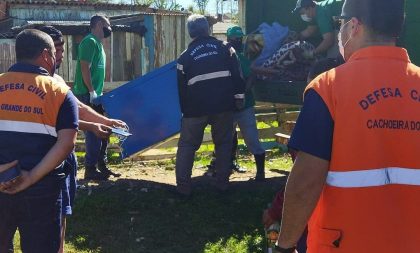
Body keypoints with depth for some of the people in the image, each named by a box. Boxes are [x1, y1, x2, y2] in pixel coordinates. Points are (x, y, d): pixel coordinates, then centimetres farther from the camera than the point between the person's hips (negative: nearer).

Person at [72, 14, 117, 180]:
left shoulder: (97, 43, 18)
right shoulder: (90, 42, -12)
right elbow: (85, 68, -20)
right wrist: (92, 92, -20)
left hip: (95, 96, 10)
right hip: (87, 96, -10)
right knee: (93, 132, -6)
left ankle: (102, 166, 23)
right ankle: (90, 170, 1)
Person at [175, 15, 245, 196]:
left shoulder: (185, 57, 7)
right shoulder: (224, 47, 6)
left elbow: (182, 88, 10)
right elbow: (237, 74, 0)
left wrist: (185, 110, 18)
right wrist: (239, 96, 3)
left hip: (196, 107, 0)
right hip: (223, 104, 0)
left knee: (187, 145, 10)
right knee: (223, 142, 14)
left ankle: (183, 186, 6)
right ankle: (222, 182, 12)